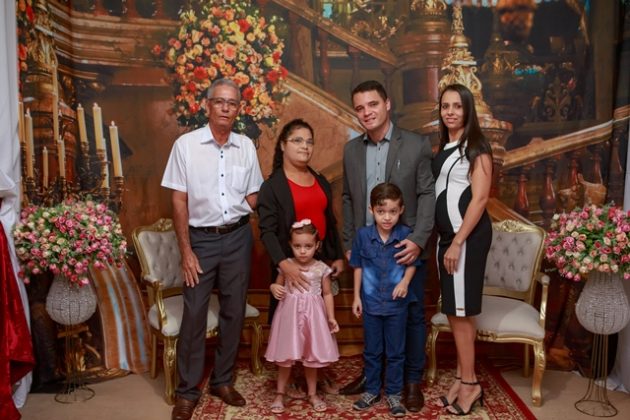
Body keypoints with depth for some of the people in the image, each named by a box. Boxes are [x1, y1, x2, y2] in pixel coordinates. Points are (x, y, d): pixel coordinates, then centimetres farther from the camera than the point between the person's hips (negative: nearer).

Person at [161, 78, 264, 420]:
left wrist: (235, 214, -5)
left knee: (233, 311, 10)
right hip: (200, 237, -3)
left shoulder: (246, 146, 3)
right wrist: (186, 251, -9)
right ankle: (187, 391, 16)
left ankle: (223, 380, 27)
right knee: (194, 314, 1)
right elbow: (179, 201, -7)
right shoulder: (186, 144, -6)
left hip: (238, 237, 3)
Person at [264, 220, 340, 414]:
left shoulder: (321, 269, -5)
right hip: (290, 314, 0)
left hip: (313, 315, 0)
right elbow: (277, 285, 8)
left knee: (311, 358, 12)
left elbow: (327, 294, 2)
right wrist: (274, 288, -16)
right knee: (285, 358, 7)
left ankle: (313, 394, 30)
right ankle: (280, 394, 24)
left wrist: (331, 317, -5)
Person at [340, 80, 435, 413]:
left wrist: (418, 241, -16)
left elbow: (427, 195, -6)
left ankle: (412, 380, 24)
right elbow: (348, 199, 11)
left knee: (412, 315, 8)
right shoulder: (351, 149, 8)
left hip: (405, 246, -3)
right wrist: (349, 244, 8)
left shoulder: (417, 145, -3)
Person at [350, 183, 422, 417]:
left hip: (396, 304, -1)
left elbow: (412, 263, 0)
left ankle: (394, 393, 26)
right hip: (370, 303, 1)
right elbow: (358, 266, 2)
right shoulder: (363, 235, -8)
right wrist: (356, 296, 3)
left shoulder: (406, 235, -11)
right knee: (372, 351, 15)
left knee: (395, 352, 11)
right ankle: (372, 390, 31)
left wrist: (405, 281, -18)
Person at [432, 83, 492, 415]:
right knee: (453, 311, 10)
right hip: (446, 235, 8)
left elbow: (479, 198, -15)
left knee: (461, 311, -4)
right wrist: (446, 241, 7)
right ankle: (461, 379, 19)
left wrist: (458, 242, -18)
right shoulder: (443, 148, 15)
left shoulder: (476, 147, -8)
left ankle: (470, 383, 7)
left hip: (468, 236, -7)